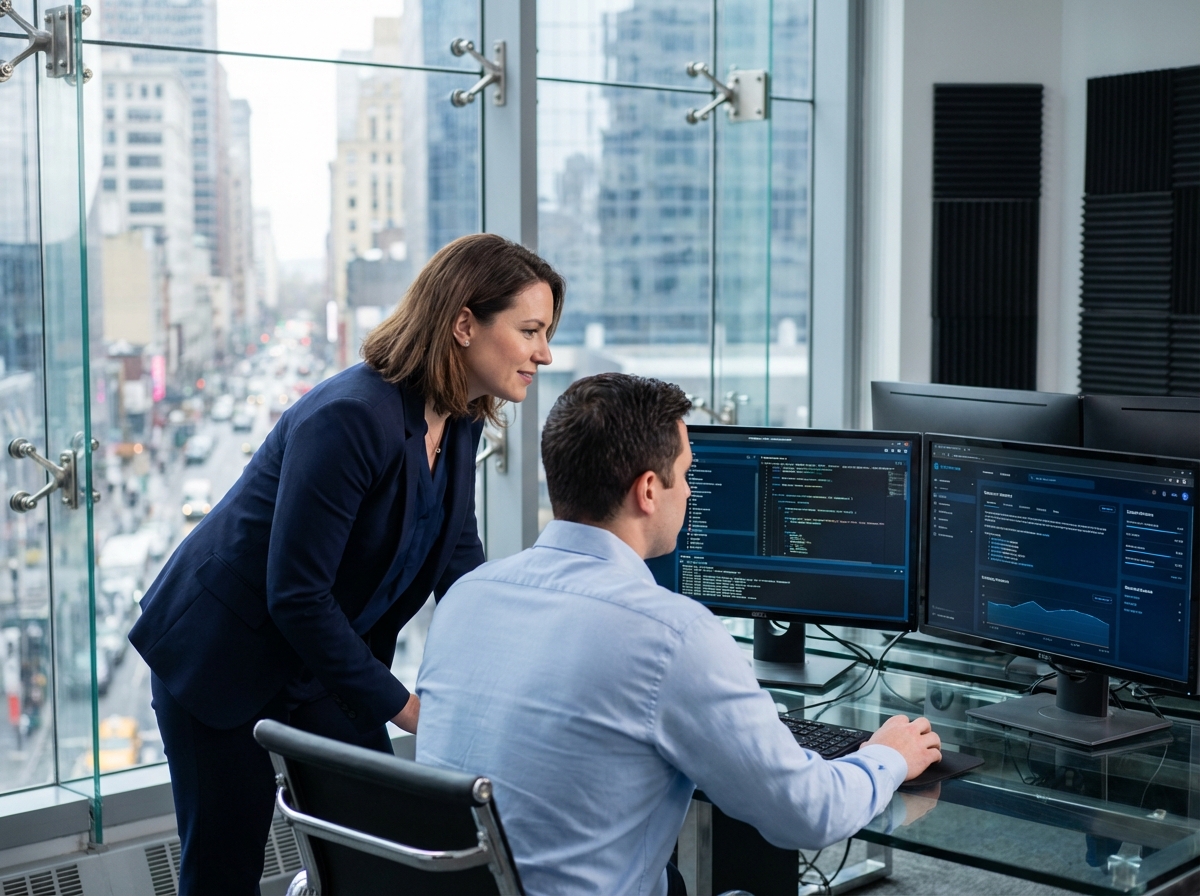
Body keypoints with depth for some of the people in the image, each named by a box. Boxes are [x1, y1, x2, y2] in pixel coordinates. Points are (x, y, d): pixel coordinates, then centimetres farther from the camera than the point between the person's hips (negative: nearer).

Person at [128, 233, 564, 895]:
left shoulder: (459, 424, -3)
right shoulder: (351, 417, -30)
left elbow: (461, 565, 4)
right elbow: (296, 595, -28)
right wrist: (399, 705, -22)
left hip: (324, 658, 8)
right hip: (220, 654, -8)